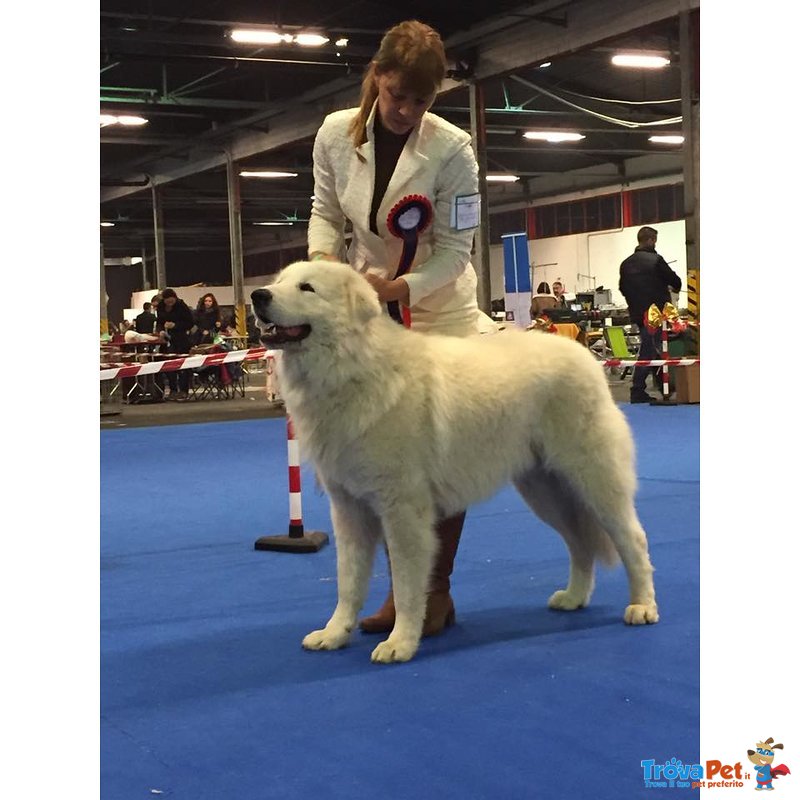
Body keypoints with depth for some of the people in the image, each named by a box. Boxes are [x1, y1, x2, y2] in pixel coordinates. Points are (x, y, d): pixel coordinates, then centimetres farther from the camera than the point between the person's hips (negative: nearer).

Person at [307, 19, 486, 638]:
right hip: (367, 306, 3)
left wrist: (402, 287, -33)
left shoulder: (452, 147, -20)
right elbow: (326, 210, 4)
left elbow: (454, 249, -17)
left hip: (439, 309, -3)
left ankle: (437, 591, 10)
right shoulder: (336, 133, -10)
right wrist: (322, 255, -17)